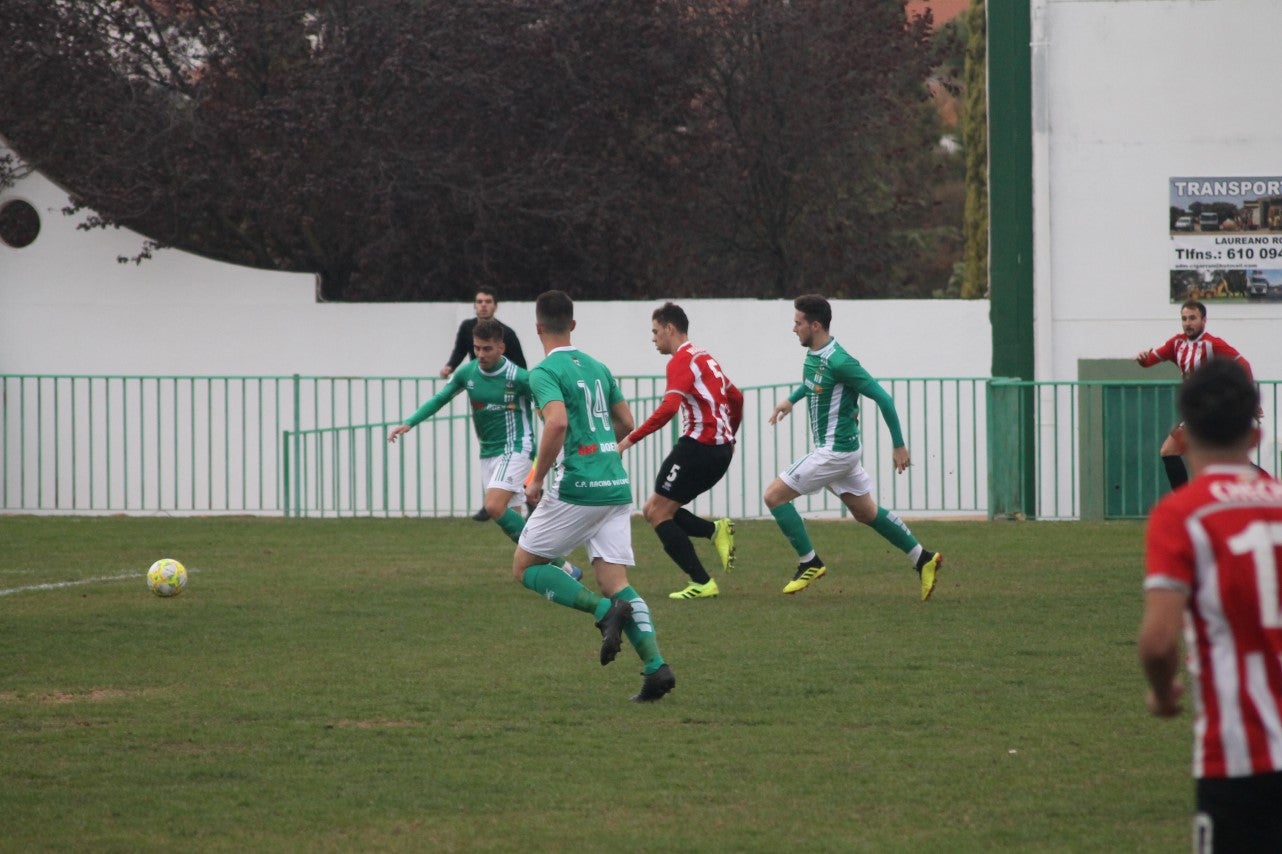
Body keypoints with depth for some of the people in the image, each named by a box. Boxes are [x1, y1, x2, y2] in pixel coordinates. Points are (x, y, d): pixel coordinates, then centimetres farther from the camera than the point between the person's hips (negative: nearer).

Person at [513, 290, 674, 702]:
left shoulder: (545, 372, -7)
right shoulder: (597, 367, 16)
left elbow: (557, 422, -23)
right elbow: (626, 424, 22)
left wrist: (537, 478, -12)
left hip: (575, 487, -7)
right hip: (616, 486, 7)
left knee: (525, 567, 7)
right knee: (616, 582, 4)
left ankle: (605, 611, -13)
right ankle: (656, 665, -14)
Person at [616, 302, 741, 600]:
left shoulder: (681, 361, -10)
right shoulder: (704, 357, 19)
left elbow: (668, 408, -24)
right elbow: (736, 398, 30)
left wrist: (630, 439, -24)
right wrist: (730, 436, 43)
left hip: (698, 443, -9)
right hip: (721, 447, 9)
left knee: (657, 513, -3)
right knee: (653, 510, 13)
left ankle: (702, 583, -7)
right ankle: (715, 531, -2)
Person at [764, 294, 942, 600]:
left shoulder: (838, 362, -23)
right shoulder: (814, 354, 4)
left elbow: (883, 398, -20)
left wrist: (899, 445, -15)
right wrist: (791, 400, 20)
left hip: (835, 452, -9)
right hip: (841, 449, 9)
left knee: (774, 495, -7)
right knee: (866, 512, 17)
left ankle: (809, 563, 1)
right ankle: (923, 560, 21)